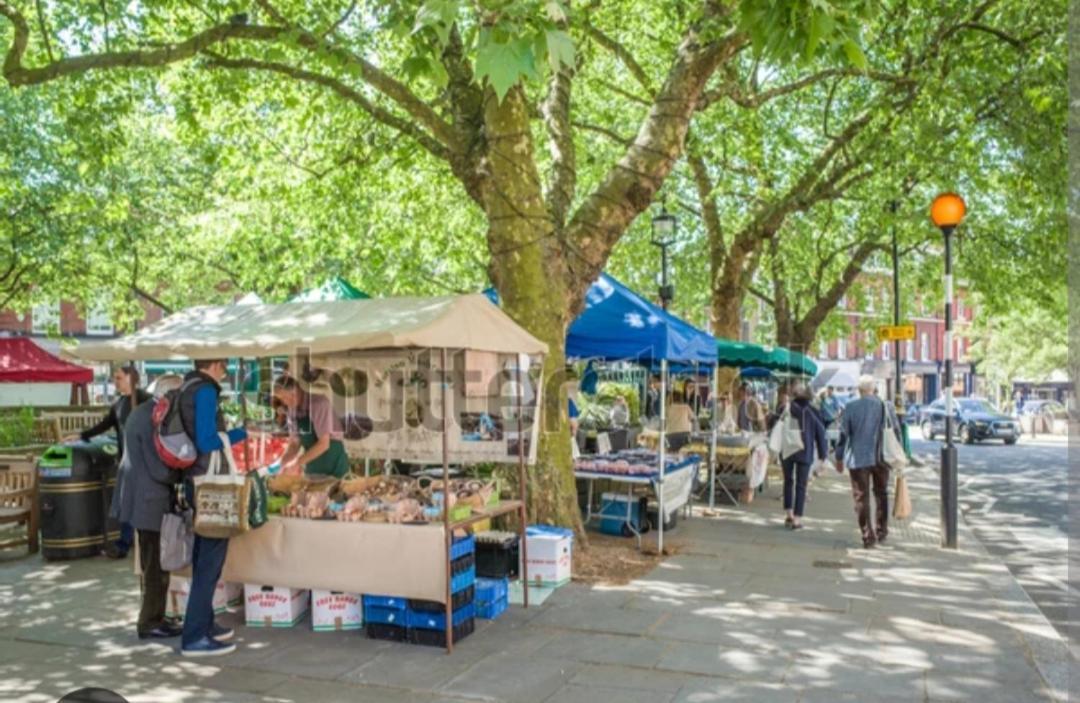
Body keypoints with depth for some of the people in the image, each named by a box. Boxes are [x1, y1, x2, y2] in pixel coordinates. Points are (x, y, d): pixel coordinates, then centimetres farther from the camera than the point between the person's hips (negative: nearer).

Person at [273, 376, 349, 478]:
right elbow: (294, 443, 7)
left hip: (333, 463, -6)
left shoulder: (319, 403, -19)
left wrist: (298, 464, -24)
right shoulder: (292, 410, 2)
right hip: (312, 467, 6)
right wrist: (283, 462, -11)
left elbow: (324, 444, -23)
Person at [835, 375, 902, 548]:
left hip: (858, 459, -2)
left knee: (861, 498, 3)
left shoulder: (850, 407, -5)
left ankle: (868, 535, -1)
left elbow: (843, 434, -3)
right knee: (881, 495, 18)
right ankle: (881, 532, 25)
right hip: (881, 458, 2)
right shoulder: (886, 406, -2)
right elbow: (896, 431, 3)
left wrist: (839, 457, 7)